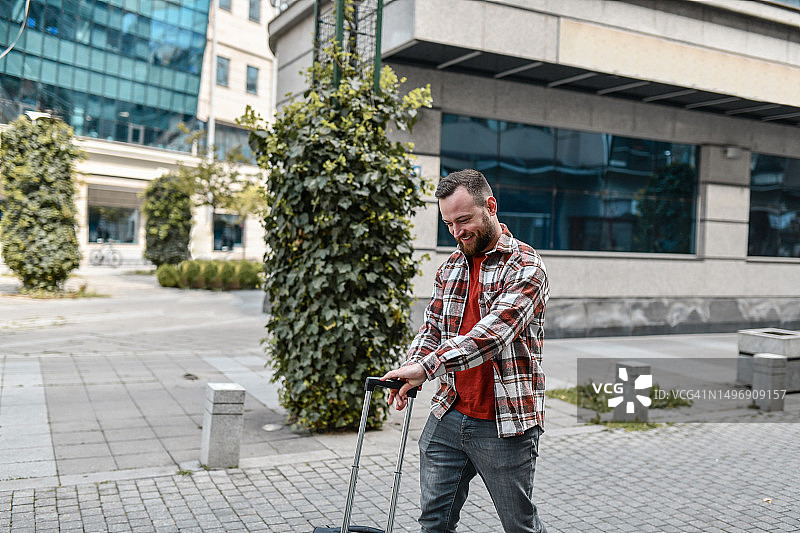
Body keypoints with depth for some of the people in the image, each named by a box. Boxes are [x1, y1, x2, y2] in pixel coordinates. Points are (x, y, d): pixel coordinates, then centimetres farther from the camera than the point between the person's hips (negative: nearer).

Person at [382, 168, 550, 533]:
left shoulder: (525, 267, -11)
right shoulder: (450, 267, 11)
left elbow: (494, 330, -25)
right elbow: (432, 329, 13)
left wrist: (427, 366, -31)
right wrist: (411, 370, -8)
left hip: (505, 425, -5)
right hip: (448, 417, 6)